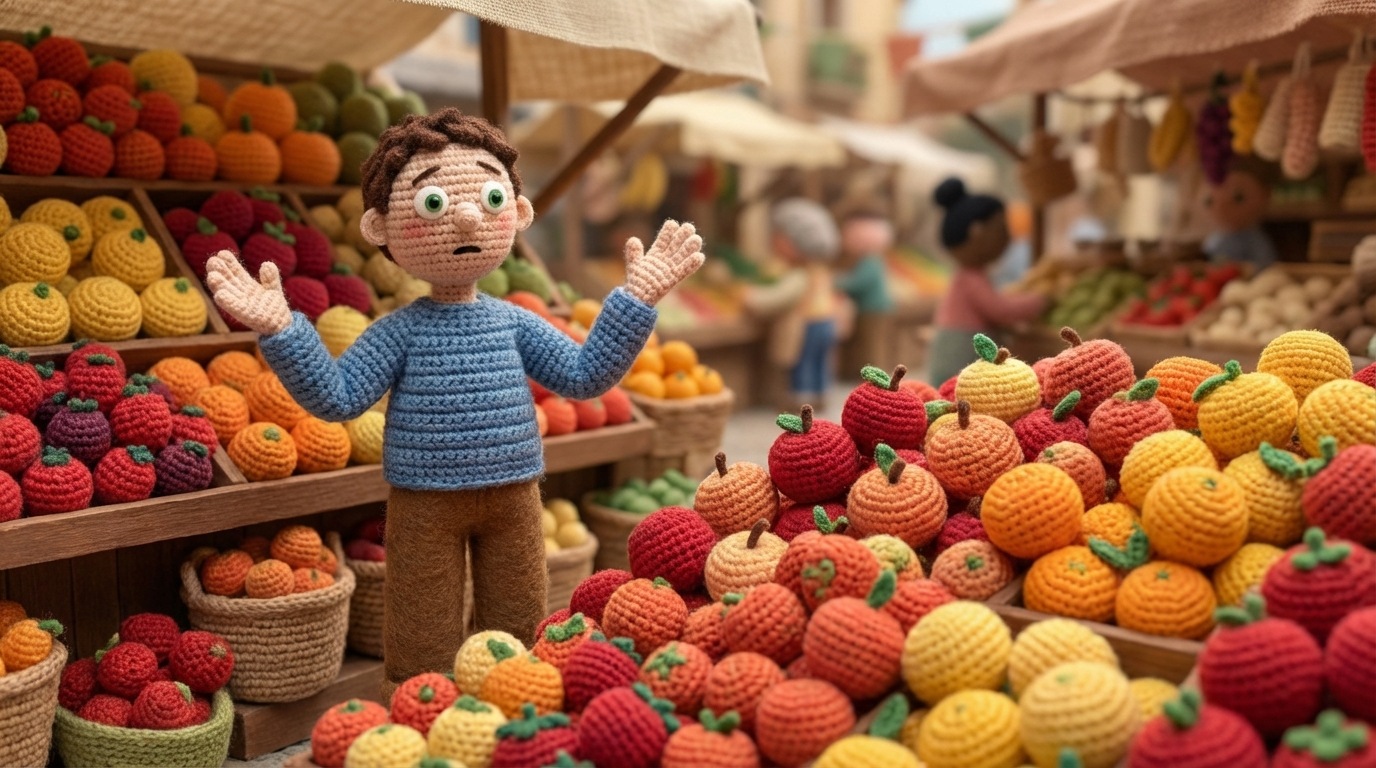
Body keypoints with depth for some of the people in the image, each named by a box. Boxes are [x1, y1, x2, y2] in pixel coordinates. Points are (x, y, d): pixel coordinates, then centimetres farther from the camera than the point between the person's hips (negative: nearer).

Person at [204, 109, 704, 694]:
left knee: (516, 638, 16)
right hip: (425, 504, -3)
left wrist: (635, 301, 0)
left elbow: (585, 376, 4)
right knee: (423, 648, 7)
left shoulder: (514, 323, 2)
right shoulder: (400, 332, -6)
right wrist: (280, 330, -20)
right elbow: (334, 397, -9)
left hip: (513, 498, 3)